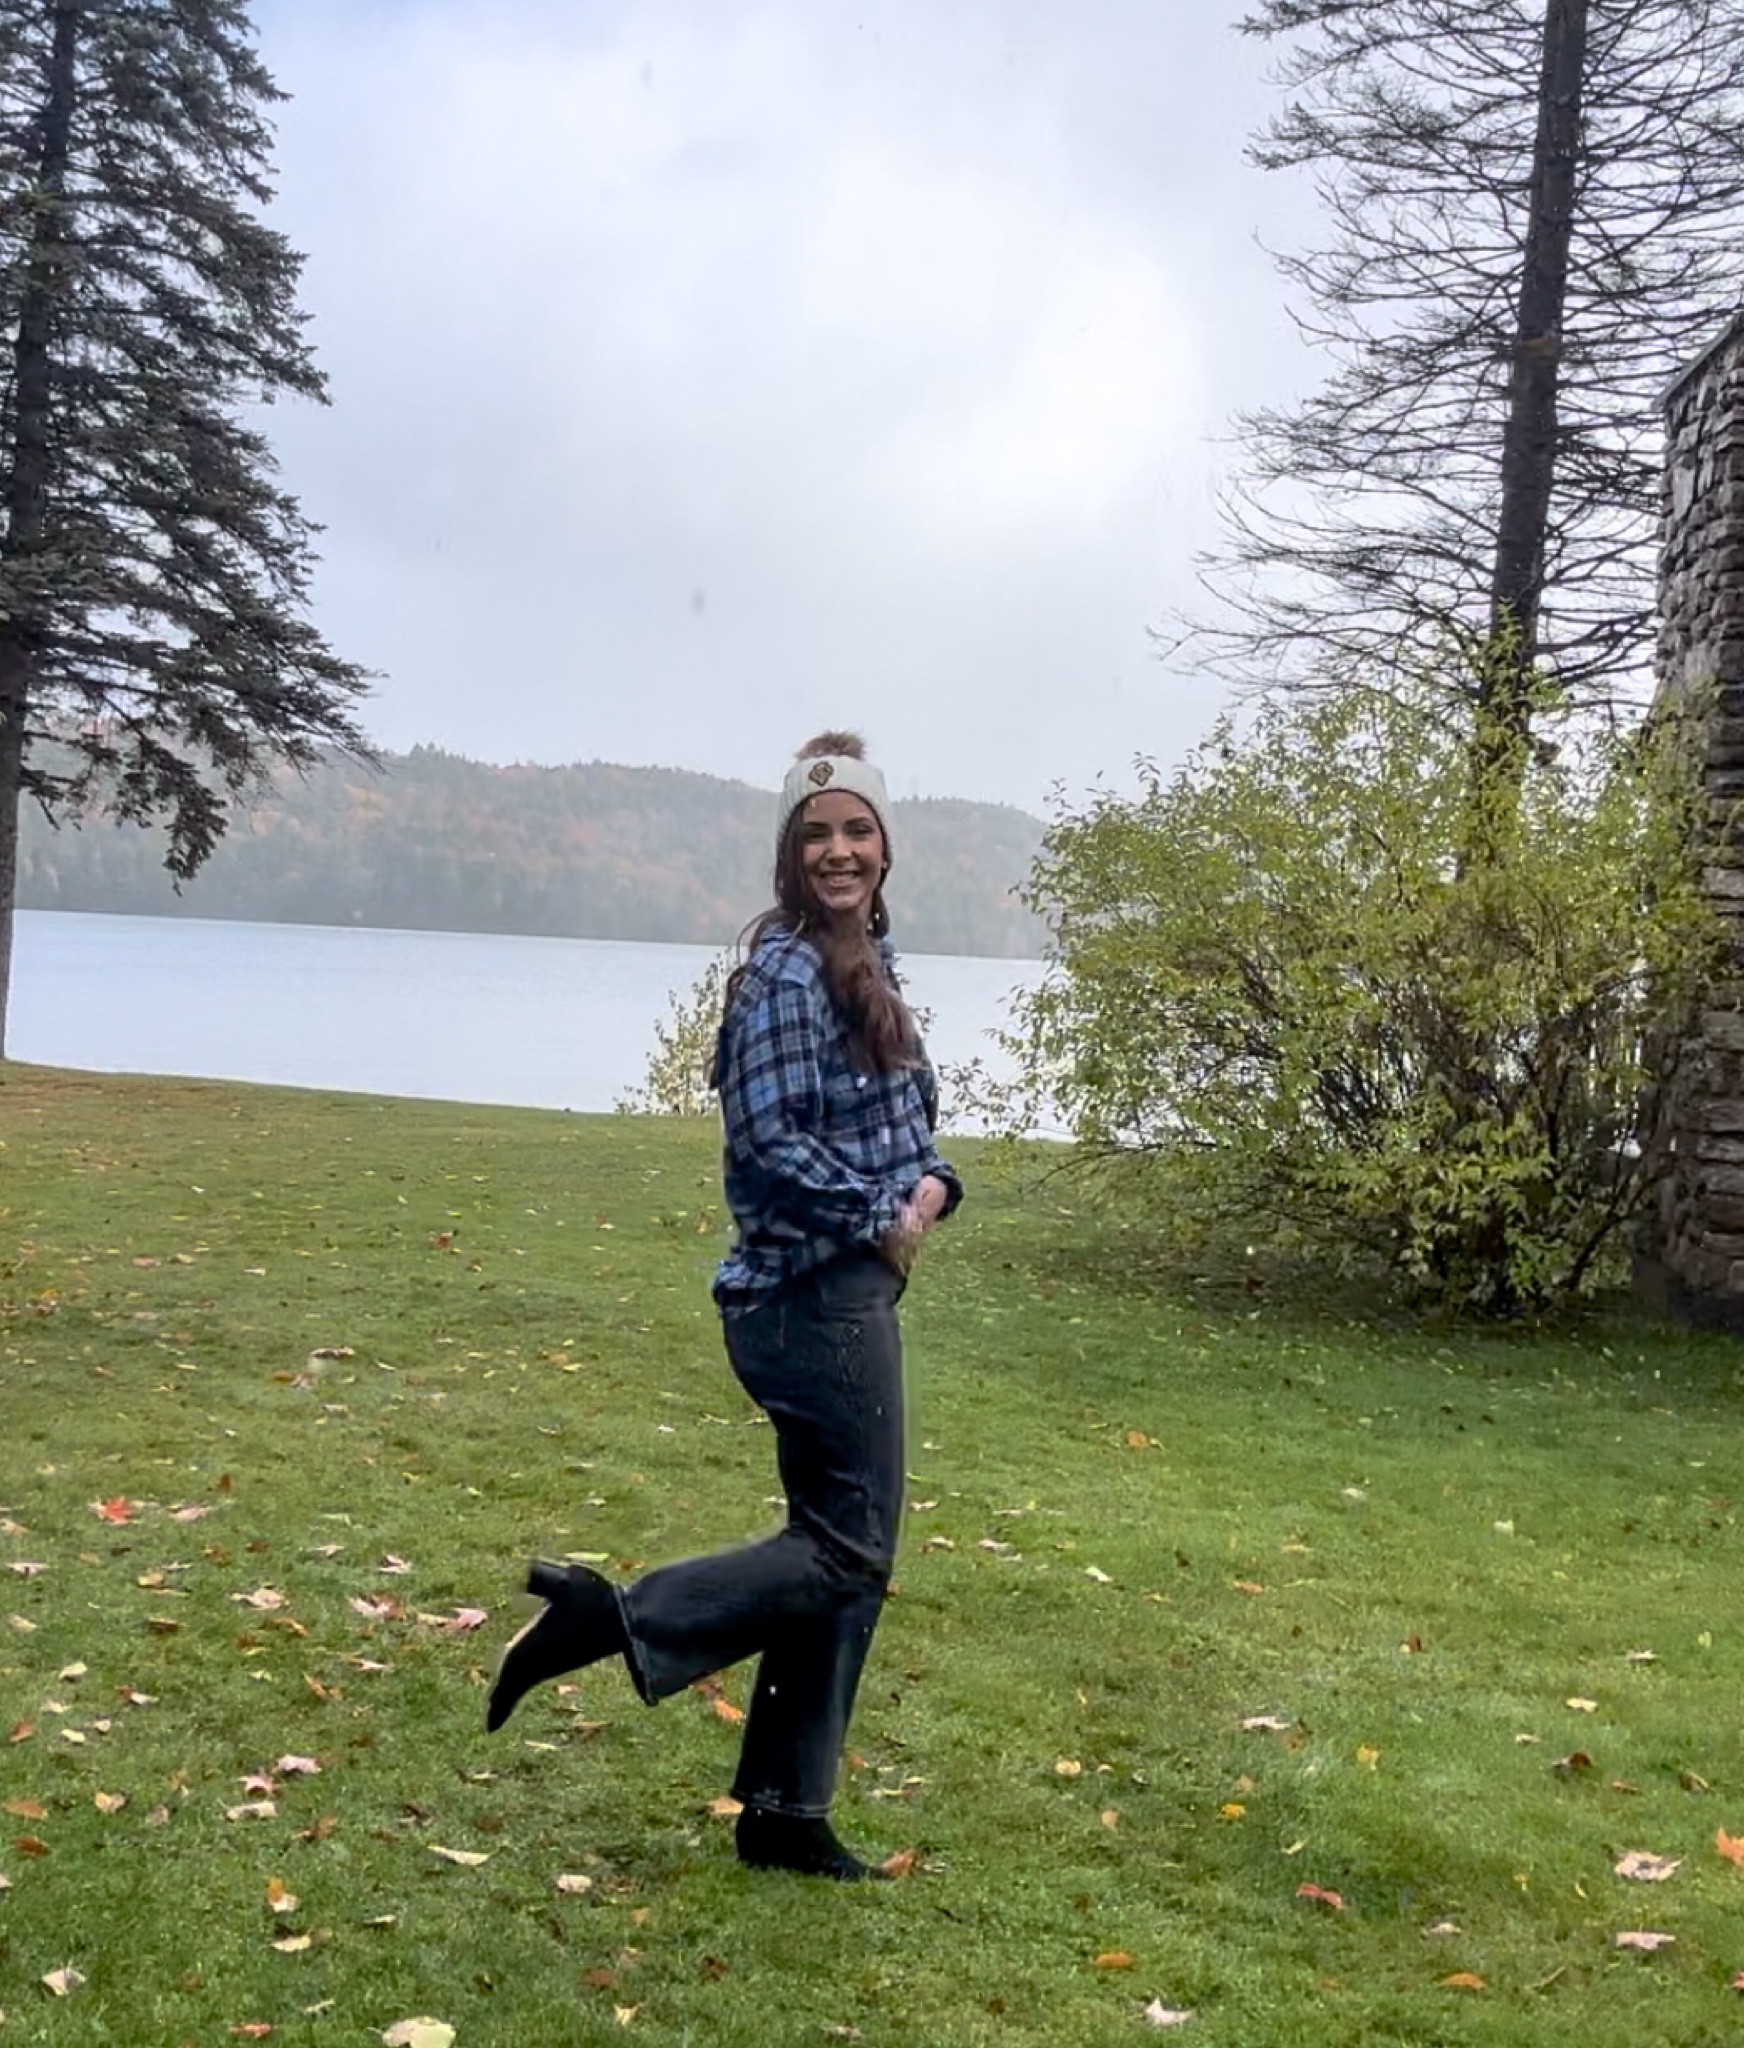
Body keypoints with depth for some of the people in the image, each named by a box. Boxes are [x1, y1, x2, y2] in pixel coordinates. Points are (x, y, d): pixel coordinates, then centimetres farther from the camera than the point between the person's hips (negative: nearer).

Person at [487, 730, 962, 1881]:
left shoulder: (868, 963, 14)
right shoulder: (789, 974, -15)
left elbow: (911, 1110, 19)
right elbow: (767, 1139, -21)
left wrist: (932, 1183, -1)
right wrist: (881, 1218, -12)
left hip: (850, 1291, 10)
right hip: (812, 1297, -10)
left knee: (839, 1550, 12)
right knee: (852, 1551, -6)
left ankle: (785, 1811, 21)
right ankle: (618, 1617, -3)